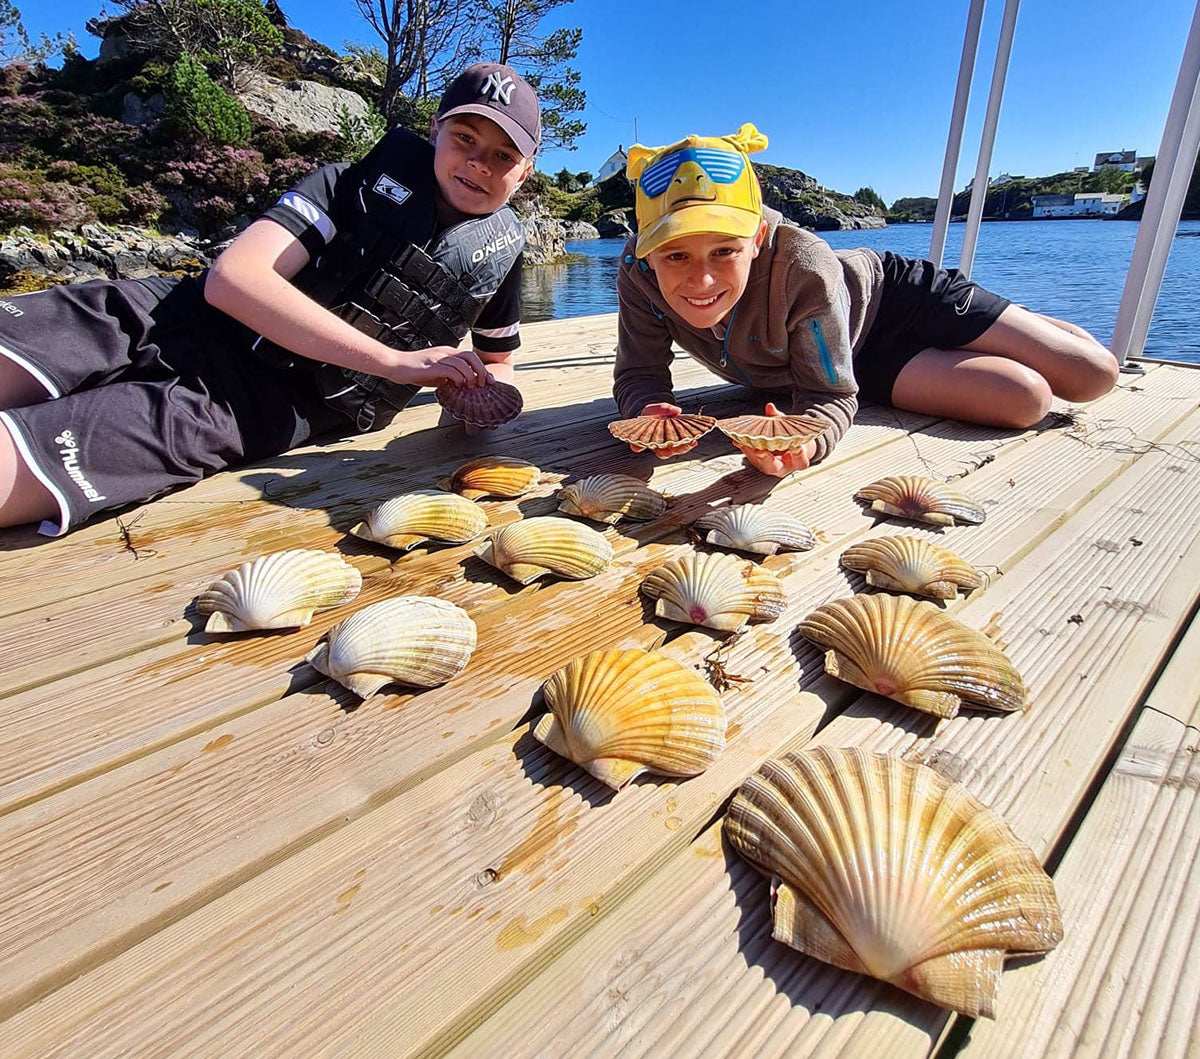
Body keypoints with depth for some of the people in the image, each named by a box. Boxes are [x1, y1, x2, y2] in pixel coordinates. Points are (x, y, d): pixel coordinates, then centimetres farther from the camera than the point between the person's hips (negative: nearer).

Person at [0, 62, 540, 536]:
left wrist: (479, 393, -3)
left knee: (169, 423, -32)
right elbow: (233, 278, -12)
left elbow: (497, 359, 24)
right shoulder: (357, 183, 1)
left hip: (284, 407, -1)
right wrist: (394, 362, -21)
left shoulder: (500, 251, 8)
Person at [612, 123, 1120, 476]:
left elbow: (830, 396, -31)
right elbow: (639, 374, -23)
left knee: (1094, 375, -4)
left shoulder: (806, 269, -39)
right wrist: (649, 410, -47)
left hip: (884, 293, -2)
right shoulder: (639, 273, -30)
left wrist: (807, 440, -55)